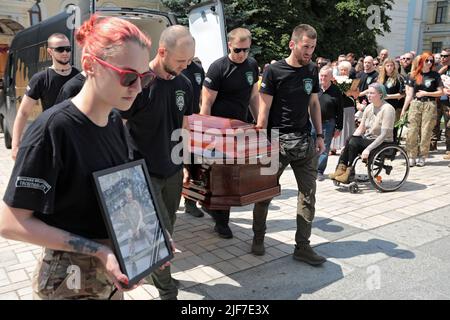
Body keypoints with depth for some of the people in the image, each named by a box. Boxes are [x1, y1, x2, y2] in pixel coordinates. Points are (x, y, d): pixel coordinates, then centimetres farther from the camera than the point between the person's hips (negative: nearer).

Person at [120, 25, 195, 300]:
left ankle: (156, 269, 36)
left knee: (167, 229, 15)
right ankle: (167, 291, 15)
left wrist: (186, 165, 13)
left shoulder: (184, 84, 4)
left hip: (173, 172, 6)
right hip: (145, 172, -6)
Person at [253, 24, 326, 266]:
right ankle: (258, 238, 26)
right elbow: (264, 109, -8)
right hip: (277, 141, -5)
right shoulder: (274, 71, -7)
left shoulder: (312, 70, 10)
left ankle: (302, 246, 16)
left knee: (308, 195, 5)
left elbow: (314, 104, 16)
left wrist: (319, 135, 11)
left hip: (305, 141, 5)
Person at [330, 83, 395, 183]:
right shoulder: (369, 107, 10)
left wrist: (368, 149, -29)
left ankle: (349, 172, -15)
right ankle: (342, 167, -19)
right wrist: (352, 138, -8)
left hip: (383, 143, -7)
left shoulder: (387, 109, -14)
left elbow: (384, 135, -21)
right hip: (367, 139, 7)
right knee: (349, 141, -21)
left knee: (353, 143, -26)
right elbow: (361, 128, 11)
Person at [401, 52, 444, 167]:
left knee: (426, 132, -2)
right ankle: (411, 156, 3)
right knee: (412, 131, -4)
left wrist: (426, 93, -9)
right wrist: (404, 109, 6)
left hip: (429, 105, -1)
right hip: (415, 104, 1)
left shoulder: (435, 75, 6)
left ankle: (422, 157, 6)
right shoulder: (414, 75, 8)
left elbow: (440, 92, 3)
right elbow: (409, 94, 9)